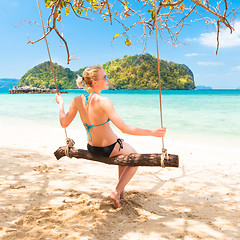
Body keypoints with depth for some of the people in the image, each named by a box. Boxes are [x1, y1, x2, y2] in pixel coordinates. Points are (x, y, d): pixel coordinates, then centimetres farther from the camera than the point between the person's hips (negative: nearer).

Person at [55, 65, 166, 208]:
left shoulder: (77, 101, -9)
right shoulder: (103, 101, -28)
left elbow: (64, 123, 3)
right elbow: (124, 128, -31)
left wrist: (61, 103, 17)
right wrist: (152, 133, -26)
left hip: (91, 149, 7)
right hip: (110, 149, -7)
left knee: (125, 152, 35)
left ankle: (121, 190, 39)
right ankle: (117, 192, 12)